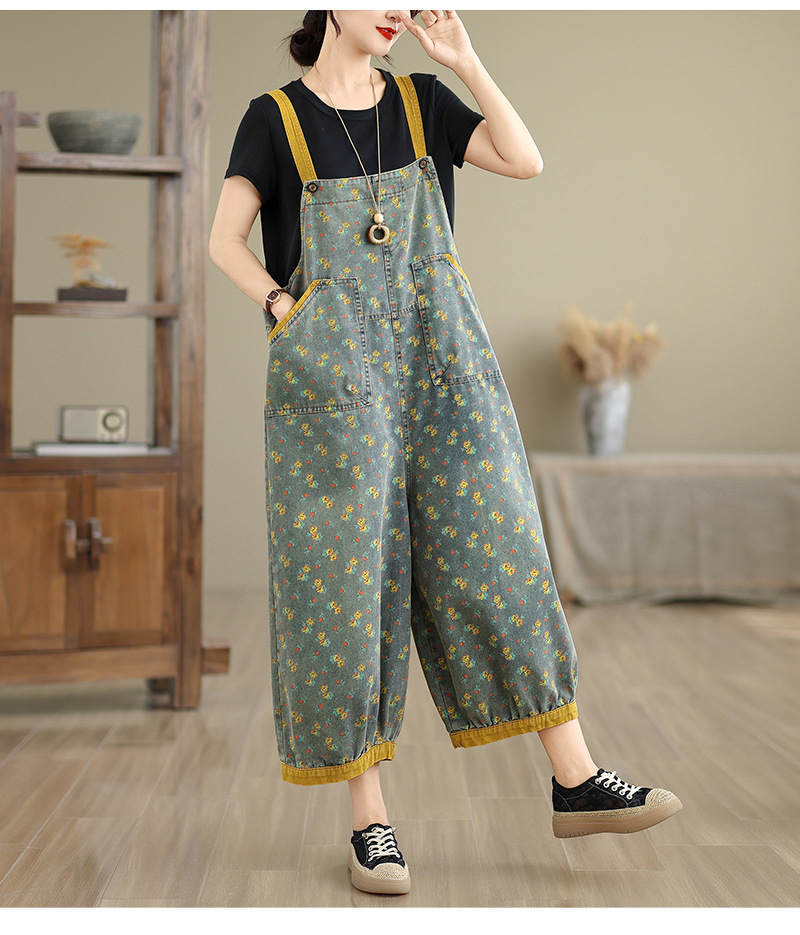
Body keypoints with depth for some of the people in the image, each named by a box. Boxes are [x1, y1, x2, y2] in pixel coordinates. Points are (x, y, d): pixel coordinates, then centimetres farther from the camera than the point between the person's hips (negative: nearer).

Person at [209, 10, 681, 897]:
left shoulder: (420, 101, 12)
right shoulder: (276, 117, 4)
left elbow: (525, 161, 0)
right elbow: (224, 240, 5)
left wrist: (465, 61, -4)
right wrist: (285, 311, -8)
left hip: (440, 362, 3)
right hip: (332, 375, -3)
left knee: (497, 549, -1)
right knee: (343, 576, -3)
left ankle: (576, 781, 4)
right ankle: (368, 815, 4)